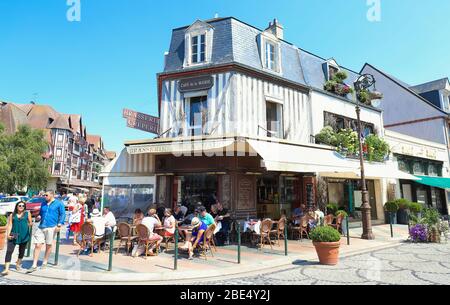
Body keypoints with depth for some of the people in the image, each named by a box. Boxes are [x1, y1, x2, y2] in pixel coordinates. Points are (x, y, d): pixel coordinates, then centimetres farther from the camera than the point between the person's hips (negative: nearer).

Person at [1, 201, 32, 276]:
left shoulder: (27, 213, 6)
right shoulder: (12, 215, 8)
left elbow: (30, 223, 9)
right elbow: (10, 225, 2)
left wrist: (30, 224, -11)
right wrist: (8, 234, -8)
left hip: (24, 235, 0)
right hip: (13, 236, 0)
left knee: (22, 251, 13)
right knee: (9, 251, -10)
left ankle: (18, 264, 36)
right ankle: (6, 269, -10)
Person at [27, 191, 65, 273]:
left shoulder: (59, 203, 0)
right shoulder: (43, 204, 16)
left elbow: (62, 214, -3)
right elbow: (41, 213, 28)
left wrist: (59, 224, -12)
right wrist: (38, 217, 5)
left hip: (51, 227, -4)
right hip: (41, 227, 4)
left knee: (48, 246, 7)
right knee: (37, 245, 0)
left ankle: (45, 263, 22)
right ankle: (34, 265, 6)